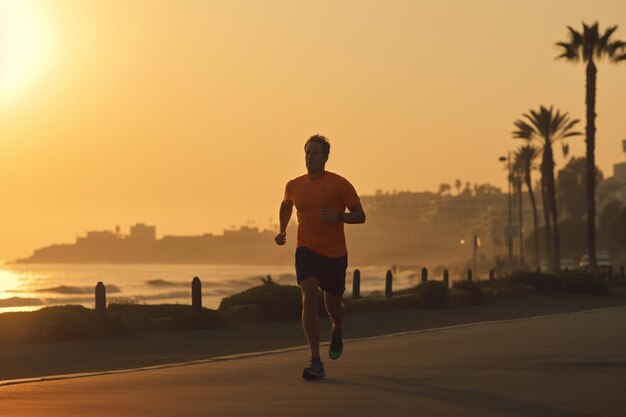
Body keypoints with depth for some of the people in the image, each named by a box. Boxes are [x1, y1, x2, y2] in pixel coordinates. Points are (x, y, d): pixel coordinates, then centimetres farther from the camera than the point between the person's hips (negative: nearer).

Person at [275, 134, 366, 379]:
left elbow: (360, 216, -4)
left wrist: (338, 216, -22)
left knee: (333, 307, 12)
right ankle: (316, 363, -22)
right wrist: (282, 230, 15)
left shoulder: (340, 184, -6)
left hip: (335, 254, -1)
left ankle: (336, 331, 52)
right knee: (309, 299, -21)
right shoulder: (294, 186, 4)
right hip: (306, 250, 1)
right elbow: (286, 204, 28)